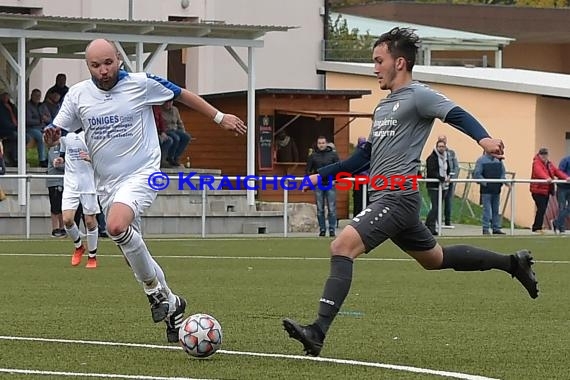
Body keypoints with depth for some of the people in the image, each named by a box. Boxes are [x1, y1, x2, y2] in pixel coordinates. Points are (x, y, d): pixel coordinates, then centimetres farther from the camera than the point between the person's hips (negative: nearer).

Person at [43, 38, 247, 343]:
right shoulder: (78, 95, 1)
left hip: (141, 174, -6)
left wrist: (219, 117, 10)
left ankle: (155, 291, -15)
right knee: (133, 252, 10)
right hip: (107, 183, 6)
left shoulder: (141, 84, -8)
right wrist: (51, 135, -19)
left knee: (116, 227, -32)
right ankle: (171, 305, 29)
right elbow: (55, 131, 6)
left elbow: (182, 95, 6)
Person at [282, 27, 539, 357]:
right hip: (385, 198, 10)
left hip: (397, 197, -10)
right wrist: (322, 176, 25)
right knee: (435, 258, 23)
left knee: (343, 246, -23)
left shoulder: (418, 96, -6)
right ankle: (514, 263, 37)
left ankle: (318, 332, -30)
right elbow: (366, 157, 29)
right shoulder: (384, 106, 22)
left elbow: (457, 115, -22)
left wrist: (483, 137, -42)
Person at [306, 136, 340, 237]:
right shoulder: (313, 156, 8)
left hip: (330, 184, -1)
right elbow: (308, 170, 9)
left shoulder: (333, 155, 5)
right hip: (318, 185, 1)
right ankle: (322, 229, 9)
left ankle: (332, 229, 1)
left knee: (332, 209, -3)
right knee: (320, 209, 3)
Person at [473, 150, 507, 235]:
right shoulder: (481, 160, -5)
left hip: (496, 190, 6)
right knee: (487, 210, -4)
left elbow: (502, 173, 18)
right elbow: (477, 174, -10)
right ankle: (486, 229, 0)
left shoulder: (498, 160, 11)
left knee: (496, 210, 9)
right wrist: (485, 183, -16)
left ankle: (496, 228, 15)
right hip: (486, 190, -5)